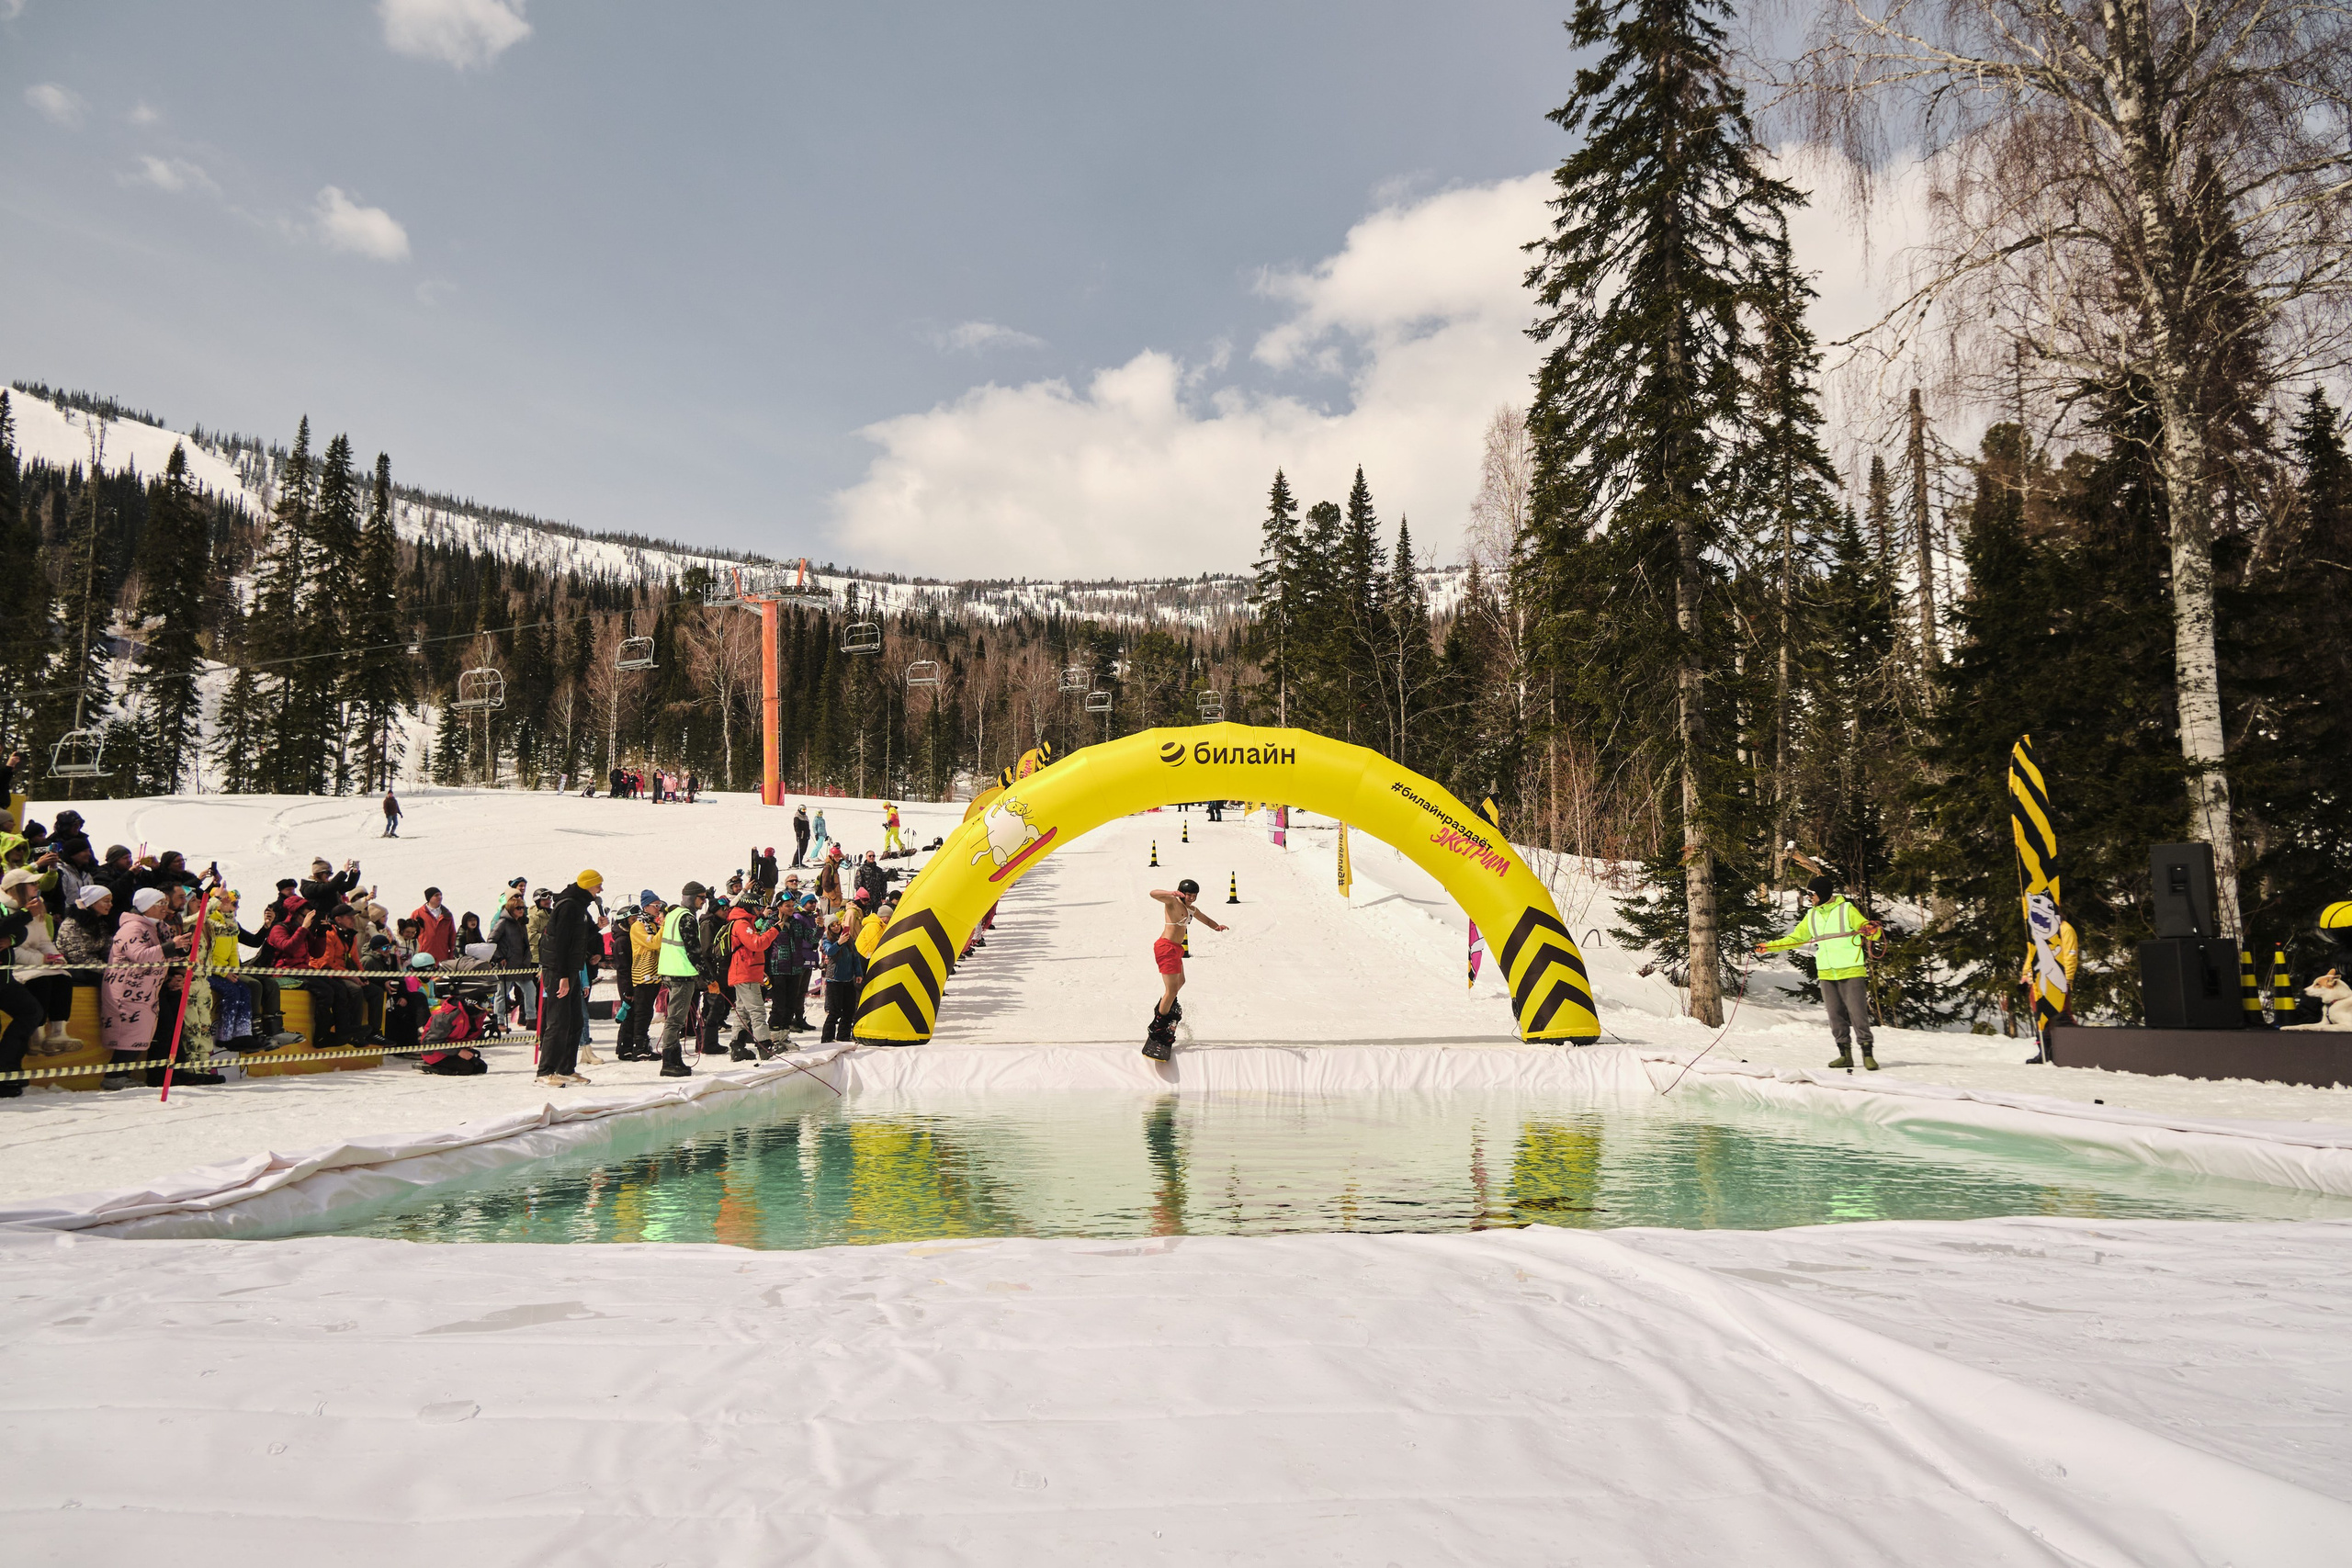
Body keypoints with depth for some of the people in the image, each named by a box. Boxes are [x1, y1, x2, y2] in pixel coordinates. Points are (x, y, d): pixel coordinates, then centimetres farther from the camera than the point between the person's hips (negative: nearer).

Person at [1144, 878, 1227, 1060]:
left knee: (1180, 981, 30)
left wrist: (1217, 927, 4)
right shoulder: (1173, 902, -12)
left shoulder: (1191, 910, 15)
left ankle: (1165, 1006, 55)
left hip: (1176, 949, 10)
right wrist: (1171, 893, -45)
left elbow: (1206, 920, 26)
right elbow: (1153, 893, -27)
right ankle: (1157, 1028, 0)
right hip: (1167, 948, -10)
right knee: (1172, 989, -10)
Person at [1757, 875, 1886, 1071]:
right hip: (1826, 974, 6)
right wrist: (1769, 947, 15)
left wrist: (1871, 930, -31)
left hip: (1851, 971, -6)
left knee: (1857, 1013, -8)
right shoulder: (1812, 916, 14)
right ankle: (1845, 1054, 13)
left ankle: (1867, 1053, -3)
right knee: (1836, 1014, 7)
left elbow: (1867, 928, -8)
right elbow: (1795, 938, 21)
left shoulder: (1846, 910, -3)